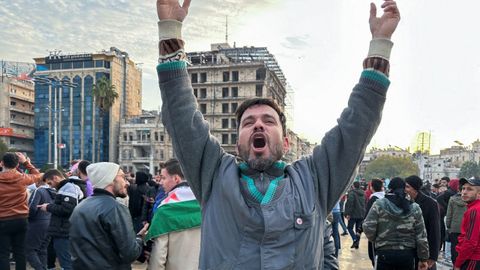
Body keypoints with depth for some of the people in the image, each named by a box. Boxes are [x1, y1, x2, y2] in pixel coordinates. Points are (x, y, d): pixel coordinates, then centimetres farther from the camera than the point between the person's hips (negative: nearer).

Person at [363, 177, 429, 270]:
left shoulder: (379, 205, -7)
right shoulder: (414, 208, 1)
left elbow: (368, 228, -11)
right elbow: (421, 236, 1)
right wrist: (423, 258, 8)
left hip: (385, 253, -2)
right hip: (407, 255, 3)